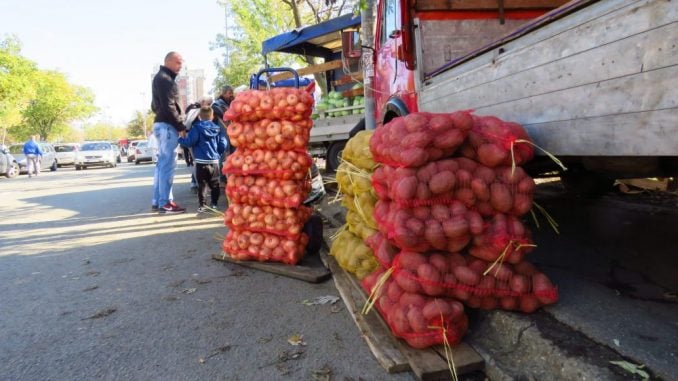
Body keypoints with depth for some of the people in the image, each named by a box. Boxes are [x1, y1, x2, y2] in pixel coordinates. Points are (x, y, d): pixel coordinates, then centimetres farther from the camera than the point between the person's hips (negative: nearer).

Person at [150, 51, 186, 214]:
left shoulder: (161, 78, 22)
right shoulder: (164, 79, -10)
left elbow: (156, 105, 24)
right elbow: (169, 107, -19)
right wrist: (181, 125, -12)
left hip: (161, 124, 10)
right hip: (167, 125, -10)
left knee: (162, 163, 11)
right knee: (168, 164, -10)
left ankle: (159, 200, 16)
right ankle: (165, 202, -8)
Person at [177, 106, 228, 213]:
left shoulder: (196, 128, -6)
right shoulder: (218, 129, 6)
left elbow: (189, 142, -13)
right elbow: (223, 145, 2)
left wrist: (181, 138, 6)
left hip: (201, 162, -3)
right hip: (215, 162, 3)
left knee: (202, 184, 1)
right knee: (214, 184, 14)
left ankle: (201, 205, 0)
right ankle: (214, 203, 18)